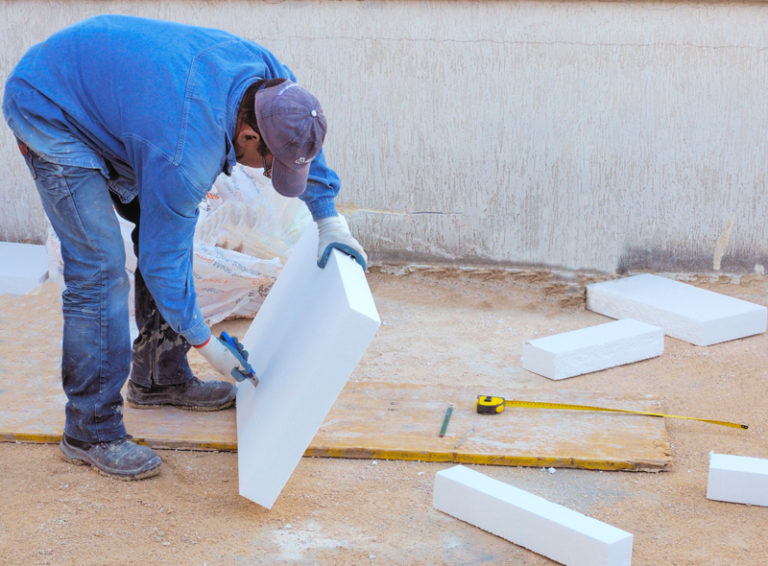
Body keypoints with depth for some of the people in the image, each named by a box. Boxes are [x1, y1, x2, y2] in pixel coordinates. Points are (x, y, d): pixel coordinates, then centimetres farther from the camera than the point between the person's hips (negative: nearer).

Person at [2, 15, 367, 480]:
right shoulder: (186, 154, -36)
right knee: (100, 268, -15)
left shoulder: (265, 72, -16)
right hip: (47, 112, -9)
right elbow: (163, 260, -25)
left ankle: (160, 378, 22)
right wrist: (207, 344, -14)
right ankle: (91, 432, -5)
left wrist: (329, 220, 2)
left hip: (101, 89, 9)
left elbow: (304, 138, 7)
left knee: (169, 227, 9)